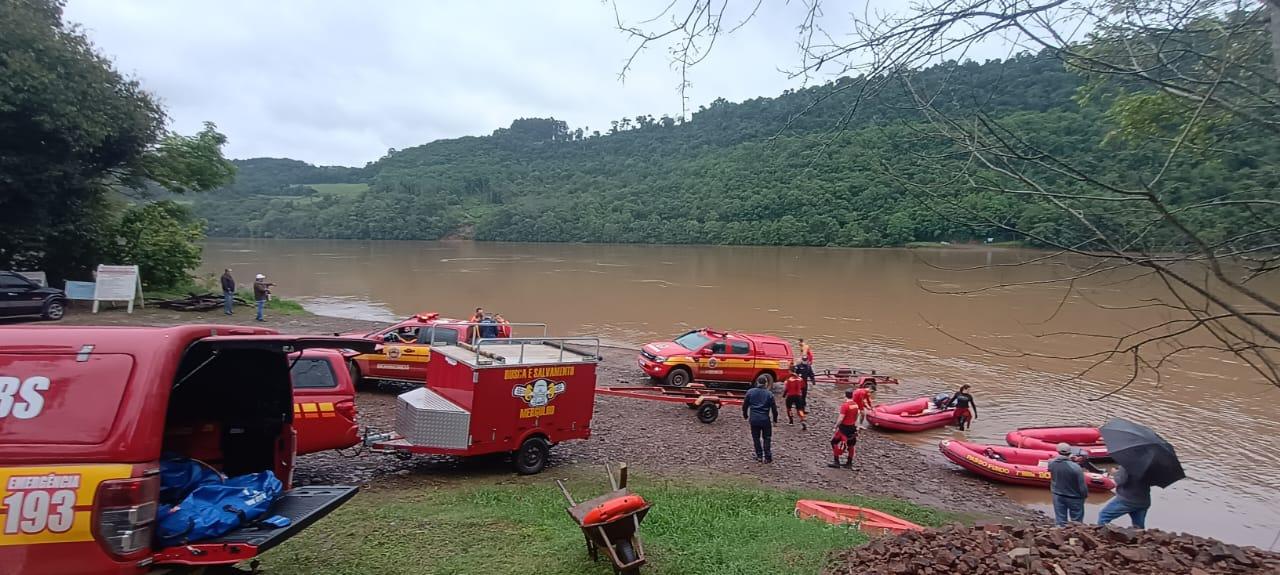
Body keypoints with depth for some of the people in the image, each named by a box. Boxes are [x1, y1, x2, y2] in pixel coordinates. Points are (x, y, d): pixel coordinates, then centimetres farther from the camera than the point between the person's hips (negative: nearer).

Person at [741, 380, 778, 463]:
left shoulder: (750, 392, 1)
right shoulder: (769, 394, -3)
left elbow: (745, 405, 6)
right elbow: (774, 408, 1)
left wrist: (745, 416, 20)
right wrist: (775, 419, 13)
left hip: (754, 419, 1)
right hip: (765, 419, -1)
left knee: (756, 438, 12)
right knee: (767, 438, 9)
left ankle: (759, 456, 14)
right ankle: (767, 457, 6)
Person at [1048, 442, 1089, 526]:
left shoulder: (1051, 463, -14)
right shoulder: (1075, 467, -28)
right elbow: (1082, 485, -18)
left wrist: (1069, 459, -1)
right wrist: (1085, 494, 2)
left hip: (1058, 496, 4)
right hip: (1074, 498, -4)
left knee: (1060, 521, 13)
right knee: (1076, 522, 14)